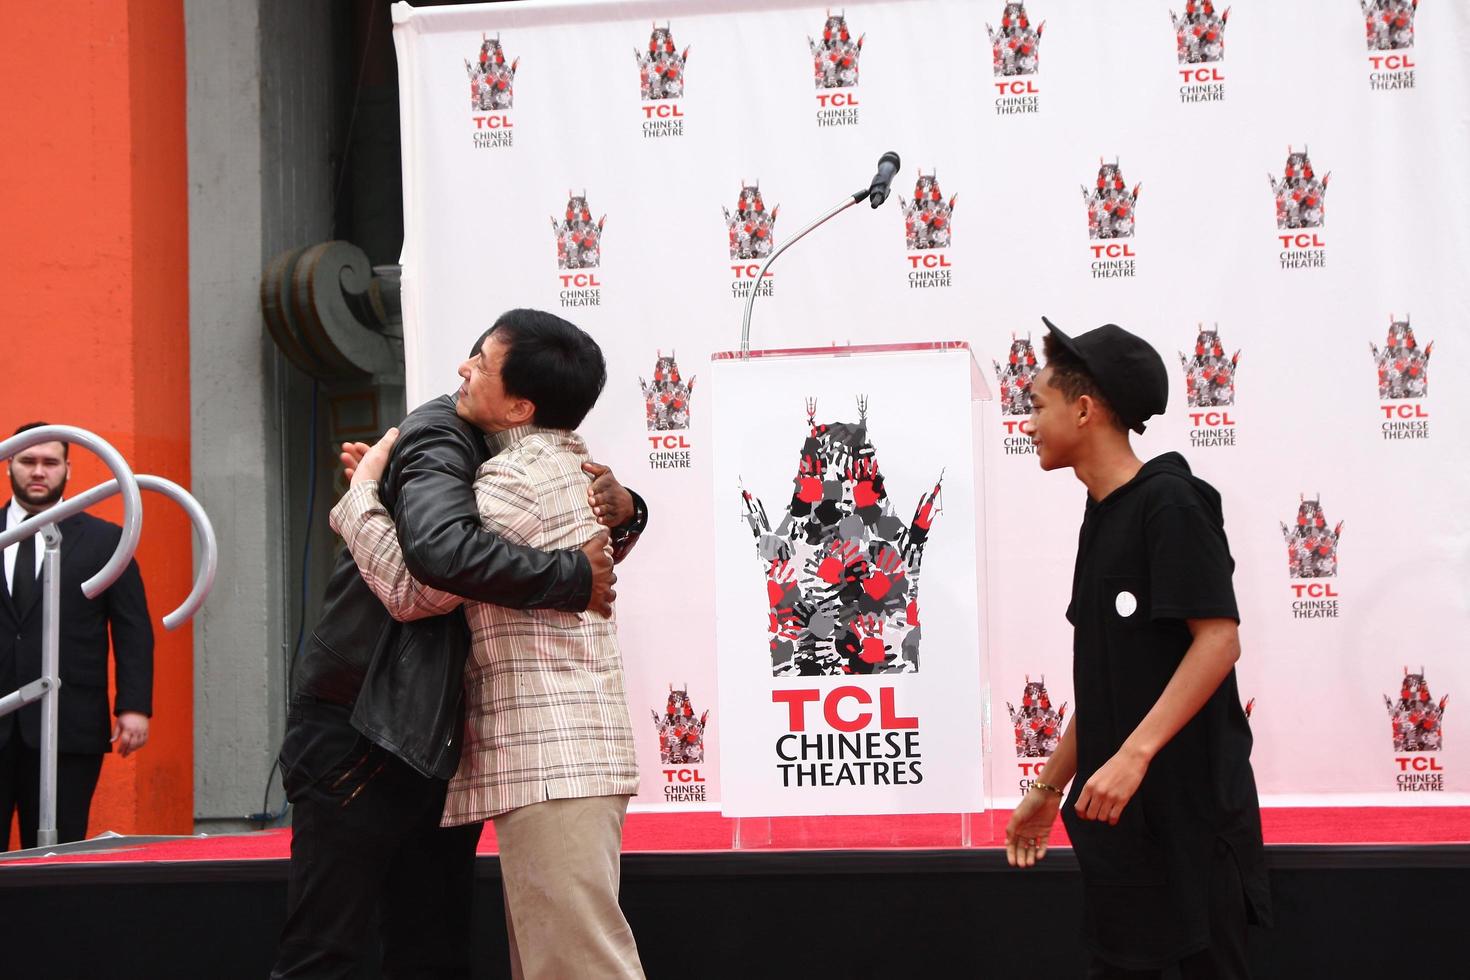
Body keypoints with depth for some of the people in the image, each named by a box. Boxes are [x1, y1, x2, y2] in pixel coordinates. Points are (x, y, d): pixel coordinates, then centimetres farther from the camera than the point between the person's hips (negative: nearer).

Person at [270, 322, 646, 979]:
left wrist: (622, 510, -4)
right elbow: (442, 548, -34)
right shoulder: (438, 439, -14)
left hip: (435, 745, 8)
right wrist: (575, 578, -26)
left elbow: (583, 546, 19)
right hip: (360, 735, -8)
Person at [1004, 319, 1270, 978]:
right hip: (1116, 807, 8)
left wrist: (1135, 753, -26)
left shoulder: (1168, 501, -10)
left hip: (1190, 804, -8)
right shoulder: (1102, 518, 15)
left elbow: (1219, 640, -19)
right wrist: (1049, 787, 19)